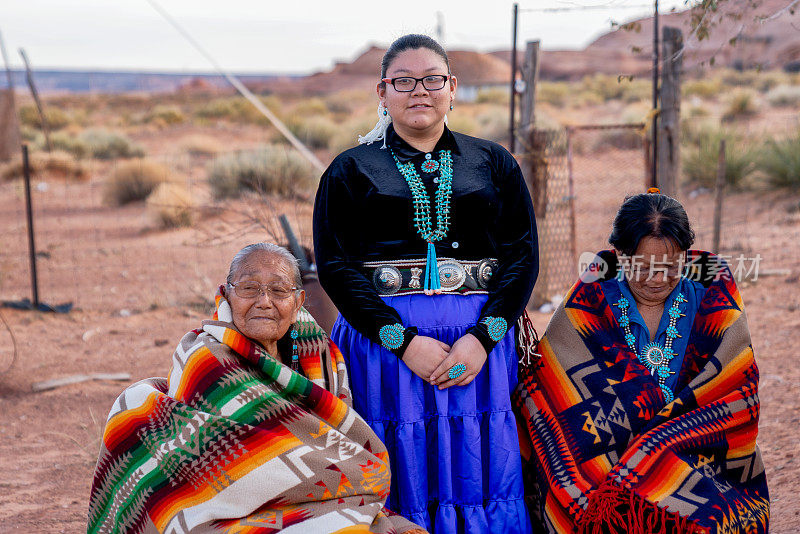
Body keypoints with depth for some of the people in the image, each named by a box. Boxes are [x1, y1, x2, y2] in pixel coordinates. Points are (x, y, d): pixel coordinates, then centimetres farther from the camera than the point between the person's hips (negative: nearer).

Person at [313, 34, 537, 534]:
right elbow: (334, 264, -3)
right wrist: (405, 341, -14)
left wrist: (482, 337, -12)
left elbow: (523, 254, 3)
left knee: (479, 480, 2)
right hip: (382, 339, -1)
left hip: (480, 340, 1)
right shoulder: (350, 170, 7)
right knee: (401, 484, 1)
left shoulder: (494, 164, 12)